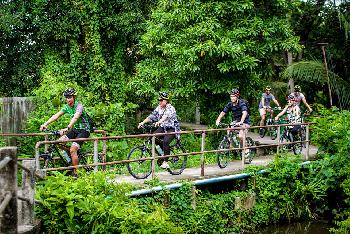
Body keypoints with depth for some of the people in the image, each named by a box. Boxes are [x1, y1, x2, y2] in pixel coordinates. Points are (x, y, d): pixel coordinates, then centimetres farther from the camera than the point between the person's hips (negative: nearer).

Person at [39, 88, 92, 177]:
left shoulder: (79, 106, -21)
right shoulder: (67, 107, 2)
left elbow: (75, 118, -39)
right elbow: (56, 116, -7)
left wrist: (67, 128, -55)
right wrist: (45, 124, -21)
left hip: (84, 130, -7)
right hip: (75, 129, 7)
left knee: (73, 150, -21)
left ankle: (75, 173, -9)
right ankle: (72, 156, 11)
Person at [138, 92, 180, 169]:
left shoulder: (170, 108, -16)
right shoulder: (158, 108, 5)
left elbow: (166, 116, -36)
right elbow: (151, 116, -1)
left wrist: (159, 122, -54)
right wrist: (143, 122, -15)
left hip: (172, 128, -7)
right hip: (163, 128, 7)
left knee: (165, 141, -30)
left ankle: (165, 162, -24)